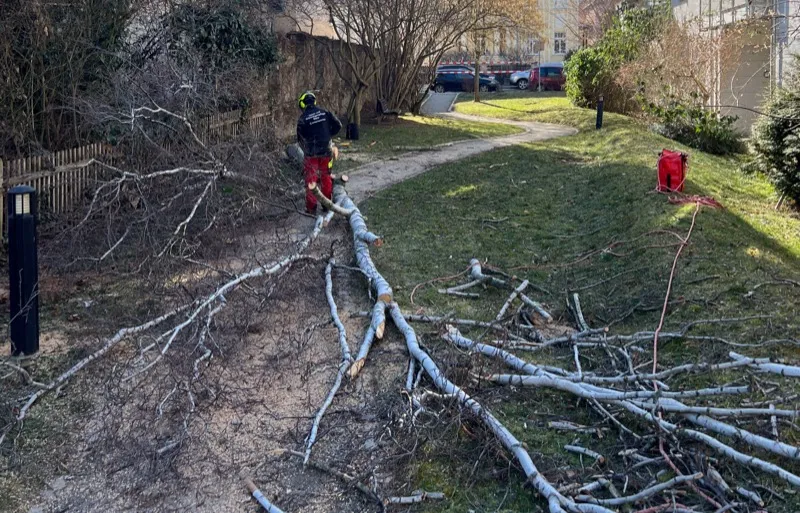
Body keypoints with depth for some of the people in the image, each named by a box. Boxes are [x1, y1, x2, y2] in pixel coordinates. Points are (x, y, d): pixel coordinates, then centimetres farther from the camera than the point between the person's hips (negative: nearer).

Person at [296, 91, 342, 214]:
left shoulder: (303, 118, -9)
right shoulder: (324, 113, -1)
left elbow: (300, 138, -1)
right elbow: (338, 125, 1)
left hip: (311, 153, -3)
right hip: (326, 151, 3)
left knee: (311, 179, 6)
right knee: (326, 177, 17)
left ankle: (311, 207, 6)